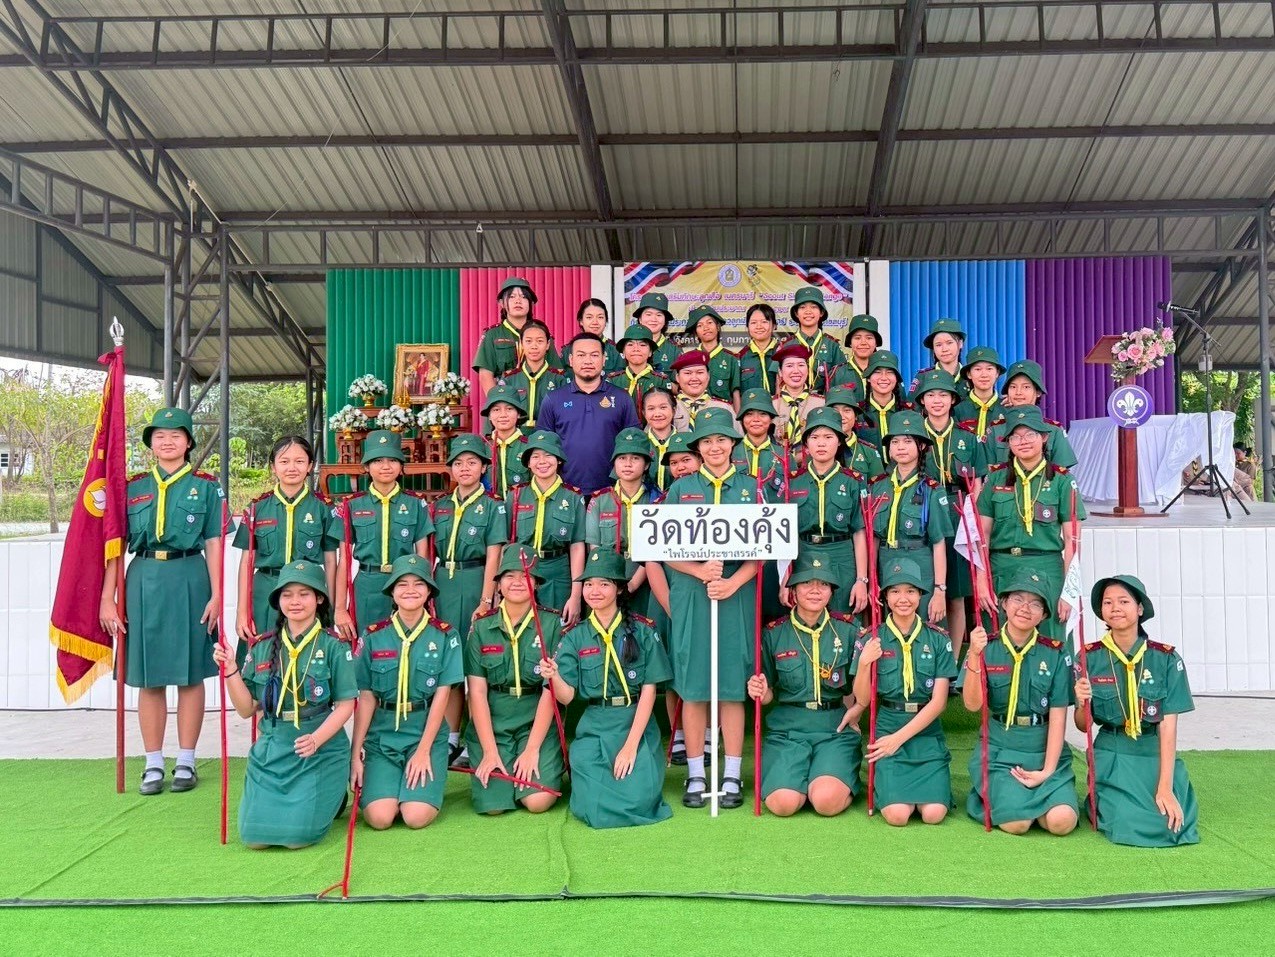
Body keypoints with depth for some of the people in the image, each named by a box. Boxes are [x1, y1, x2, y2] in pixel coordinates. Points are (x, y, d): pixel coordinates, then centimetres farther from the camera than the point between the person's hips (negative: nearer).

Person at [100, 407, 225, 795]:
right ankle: (153, 764, 14)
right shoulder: (134, 488, 9)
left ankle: (186, 762, 13)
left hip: (189, 578, -2)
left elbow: (213, 543, 2)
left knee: (190, 674, 3)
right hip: (144, 580, 2)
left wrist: (215, 594, -7)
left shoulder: (206, 487, 5)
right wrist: (107, 599, 0)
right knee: (149, 677, 5)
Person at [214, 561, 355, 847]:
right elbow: (246, 709, 6)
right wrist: (230, 670, -8)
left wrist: (316, 739, -21)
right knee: (255, 836, -6)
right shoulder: (262, 647, 6)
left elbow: (345, 704, -6)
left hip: (320, 752, -4)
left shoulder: (334, 646, -4)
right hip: (270, 749, 4)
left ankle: (332, 798, 18)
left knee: (297, 835, -14)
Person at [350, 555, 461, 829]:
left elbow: (442, 695, -3)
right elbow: (366, 698, 2)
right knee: (379, 817, -17)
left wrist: (423, 750, -9)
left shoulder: (445, 635, -1)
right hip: (382, 735, 1)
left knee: (416, 816, -18)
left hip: (427, 733, -1)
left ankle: (422, 784, 15)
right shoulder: (374, 635, 2)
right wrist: (356, 753, -3)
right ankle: (377, 784, 17)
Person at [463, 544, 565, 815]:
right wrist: (490, 751, -12)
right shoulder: (481, 627, 2)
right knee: (493, 804, -13)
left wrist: (532, 749, -14)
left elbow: (551, 691, -7)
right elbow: (477, 691, -3)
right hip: (490, 724, 1)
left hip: (537, 723, -1)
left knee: (539, 800, -19)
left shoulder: (552, 624, -3)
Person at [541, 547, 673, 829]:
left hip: (637, 725, -1)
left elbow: (649, 690, -4)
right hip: (593, 730, 1)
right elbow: (567, 696, -2)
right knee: (594, 807, -15)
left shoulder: (642, 630, -1)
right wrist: (554, 677, -25)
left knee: (638, 801, -19)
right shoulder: (574, 637, 4)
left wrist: (631, 745, -11)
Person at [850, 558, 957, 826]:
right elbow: (862, 700, 0)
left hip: (927, 734, 1)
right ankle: (886, 783, 15)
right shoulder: (870, 639, 1)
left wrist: (900, 737, -11)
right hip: (887, 730, -1)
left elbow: (938, 701, -2)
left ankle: (925, 783, 16)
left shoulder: (938, 640, 2)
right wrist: (864, 663, -18)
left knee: (934, 813, -17)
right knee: (897, 814, -19)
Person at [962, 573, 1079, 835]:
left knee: (1062, 821, -21)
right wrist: (974, 658, -28)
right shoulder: (986, 647, -2)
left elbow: (1058, 716, -2)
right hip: (999, 752, -1)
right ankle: (994, 794, 11)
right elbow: (973, 704, -13)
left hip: (1046, 752, 1)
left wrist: (1047, 770, -10)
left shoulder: (1056, 654, -1)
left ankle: (1030, 796, 11)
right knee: (1016, 823, -22)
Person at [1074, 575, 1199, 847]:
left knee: (1173, 822, -20)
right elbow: (1083, 726, 3)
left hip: (1158, 757, 1)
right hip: (1112, 759, -1)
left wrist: (1165, 787, -16)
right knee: (1133, 827, -20)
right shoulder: (1090, 657, -4)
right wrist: (1083, 704, -21)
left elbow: (1168, 725, -8)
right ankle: (1101, 802, 12)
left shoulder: (1166, 659, -6)